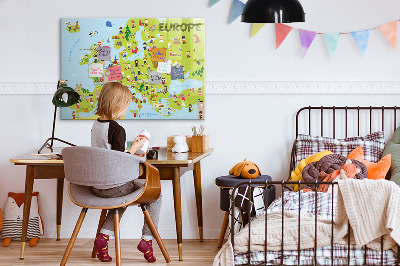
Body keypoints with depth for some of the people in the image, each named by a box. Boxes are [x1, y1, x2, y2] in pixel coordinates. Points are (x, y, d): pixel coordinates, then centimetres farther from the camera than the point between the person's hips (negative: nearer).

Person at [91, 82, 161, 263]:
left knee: (123, 195, 36)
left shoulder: (95, 125, 6)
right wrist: (134, 149, -8)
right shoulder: (117, 130, -20)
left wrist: (129, 154, 19)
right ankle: (147, 239, 9)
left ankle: (104, 236, 18)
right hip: (114, 186, -8)